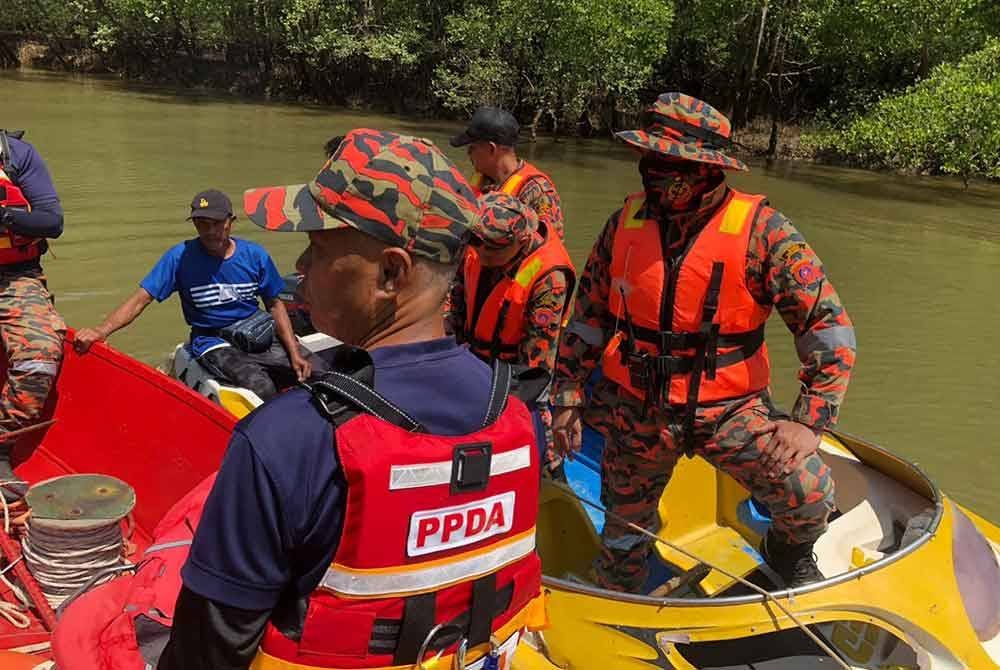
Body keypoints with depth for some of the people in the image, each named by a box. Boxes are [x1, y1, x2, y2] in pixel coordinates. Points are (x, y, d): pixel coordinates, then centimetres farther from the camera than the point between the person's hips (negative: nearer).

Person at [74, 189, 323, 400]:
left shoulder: (255, 255, 0)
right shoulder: (180, 257, -8)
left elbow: (275, 305, 8)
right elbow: (141, 299, -11)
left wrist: (294, 352, -2)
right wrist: (102, 330, -28)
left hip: (259, 333, 4)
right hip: (213, 342, -4)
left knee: (316, 369, -13)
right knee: (260, 386, -32)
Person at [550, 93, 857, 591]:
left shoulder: (759, 231, -15)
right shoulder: (627, 221, -4)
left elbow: (829, 324, -14)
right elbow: (589, 312, 7)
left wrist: (810, 421, -20)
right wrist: (567, 396, 7)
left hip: (731, 412, -3)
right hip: (636, 413, 3)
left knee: (809, 493, -20)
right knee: (623, 533, 15)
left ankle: (789, 554, 16)